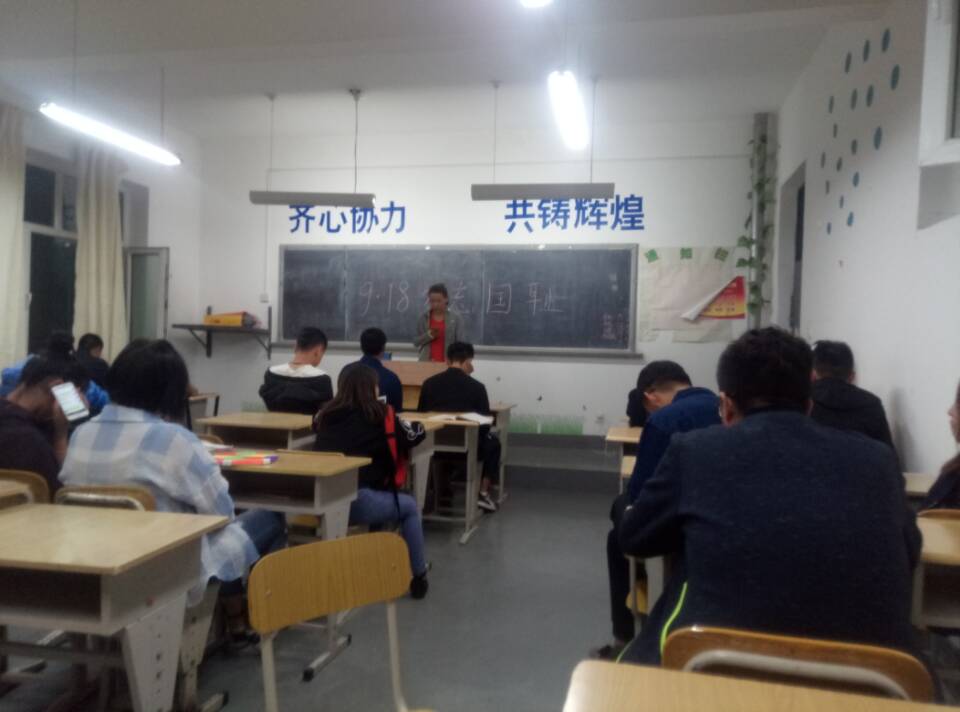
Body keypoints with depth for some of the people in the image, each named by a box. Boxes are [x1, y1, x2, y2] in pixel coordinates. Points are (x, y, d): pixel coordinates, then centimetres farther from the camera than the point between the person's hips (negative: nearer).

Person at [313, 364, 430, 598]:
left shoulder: (326, 414, 11)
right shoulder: (380, 415, 0)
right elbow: (415, 435, 10)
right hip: (356, 502, -5)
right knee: (409, 507, 22)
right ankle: (417, 577, 27)